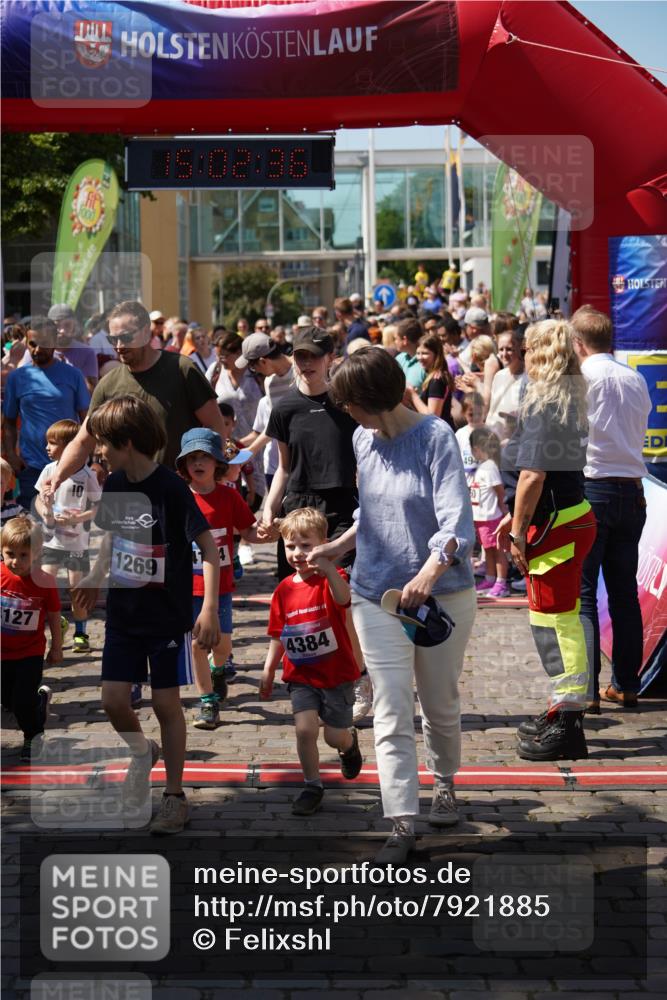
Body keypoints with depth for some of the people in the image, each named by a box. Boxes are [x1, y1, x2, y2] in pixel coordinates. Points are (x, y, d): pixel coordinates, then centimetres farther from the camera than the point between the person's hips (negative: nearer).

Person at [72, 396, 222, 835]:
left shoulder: (171, 488, -18)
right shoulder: (114, 485, 1)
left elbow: (210, 548, -18)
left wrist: (210, 609, -25)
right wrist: (97, 577, 8)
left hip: (168, 617, -5)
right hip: (124, 614, 5)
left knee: (166, 703, 2)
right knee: (114, 700, 2)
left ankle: (175, 795, 16)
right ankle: (143, 753, 32)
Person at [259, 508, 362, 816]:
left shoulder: (330, 579, -12)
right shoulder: (284, 589, 1)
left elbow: (343, 598, -37)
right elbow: (278, 635, 11)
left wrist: (327, 568, -54)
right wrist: (268, 670, 9)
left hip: (336, 674, -3)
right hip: (301, 676, 3)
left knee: (335, 737, 6)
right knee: (305, 730, -13)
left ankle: (350, 742, 43)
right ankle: (312, 787, 5)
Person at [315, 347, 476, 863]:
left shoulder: (435, 437, -15)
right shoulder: (363, 440, 4)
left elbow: (456, 522, -26)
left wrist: (428, 573, -41)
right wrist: (340, 546, 10)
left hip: (444, 593, -4)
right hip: (378, 594, 4)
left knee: (441, 704, 14)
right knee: (392, 713, -4)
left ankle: (444, 781, 41)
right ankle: (402, 825, -5)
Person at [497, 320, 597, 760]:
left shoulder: (543, 402, -15)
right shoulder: (570, 399, 14)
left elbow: (533, 474, -19)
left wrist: (518, 531, -13)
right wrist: (515, 517, 23)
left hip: (556, 525, -10)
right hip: (574, 514, 10)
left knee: (554, 621, -5)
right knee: (564, 619, 17)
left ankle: (567, 727, -2)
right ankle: (565, 712, 27)